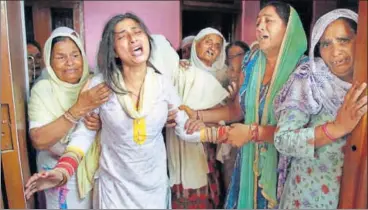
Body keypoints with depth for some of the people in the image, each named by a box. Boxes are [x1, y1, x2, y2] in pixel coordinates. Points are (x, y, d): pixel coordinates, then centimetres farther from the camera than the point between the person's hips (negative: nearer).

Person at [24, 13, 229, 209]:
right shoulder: (100, 85, -15)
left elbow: (186, 129, -4)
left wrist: (228, 133, -14)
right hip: (115, 185, -1)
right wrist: (62, 171, -23)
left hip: (155, 183, 2)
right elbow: (84, 134, -8)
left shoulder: (163, 83, -9)